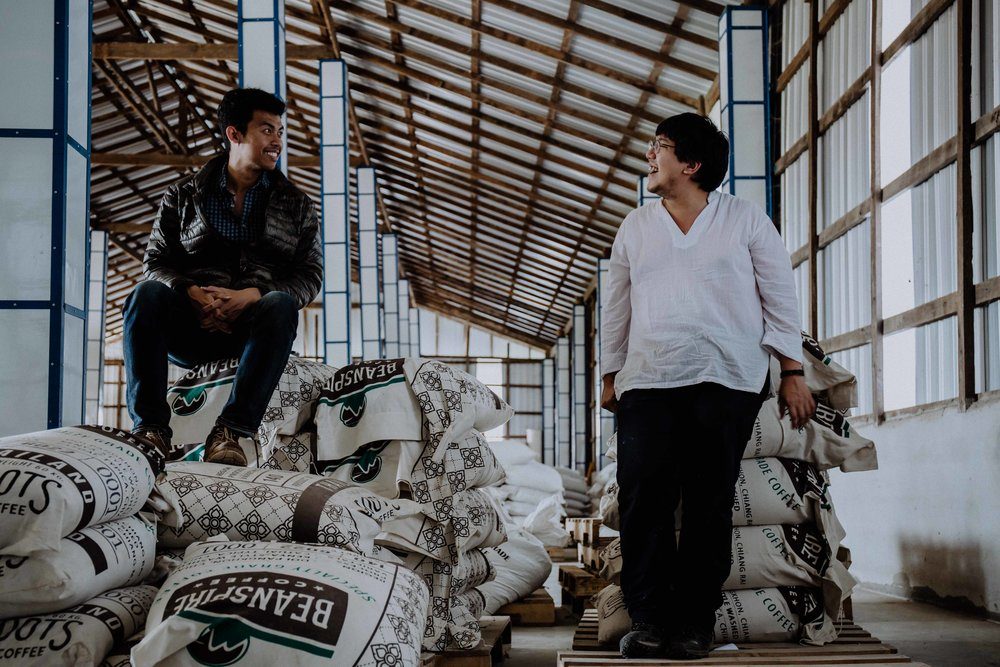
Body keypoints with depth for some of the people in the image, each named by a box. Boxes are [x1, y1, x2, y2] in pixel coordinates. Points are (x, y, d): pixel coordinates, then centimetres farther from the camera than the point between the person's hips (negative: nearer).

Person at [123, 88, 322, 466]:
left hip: (253, 329, 0)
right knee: (146, 295, -29)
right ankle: (150, 427, -33)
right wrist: (193, 294, -16)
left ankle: (230, 432, -39)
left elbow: (310, 276, 3)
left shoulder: (295, 205, 14)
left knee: (281, 304, -33)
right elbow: (156, 262, 6)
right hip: (189, 327, 1)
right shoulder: (182, 196, 14)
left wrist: (252, 295, -16)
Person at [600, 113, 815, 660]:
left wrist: (792, 373, 3)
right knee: (642, 496, -11)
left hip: (727, 381, -2)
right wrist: (610, 376, 18)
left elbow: (780, 299, 8)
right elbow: (616, 307, 22)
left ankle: (694, 623, 4)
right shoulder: (635, 227, 17)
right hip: (647, 383, 2)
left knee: (710, 503, -3)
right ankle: (649, 620, -6)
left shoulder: (745, 220, 8)